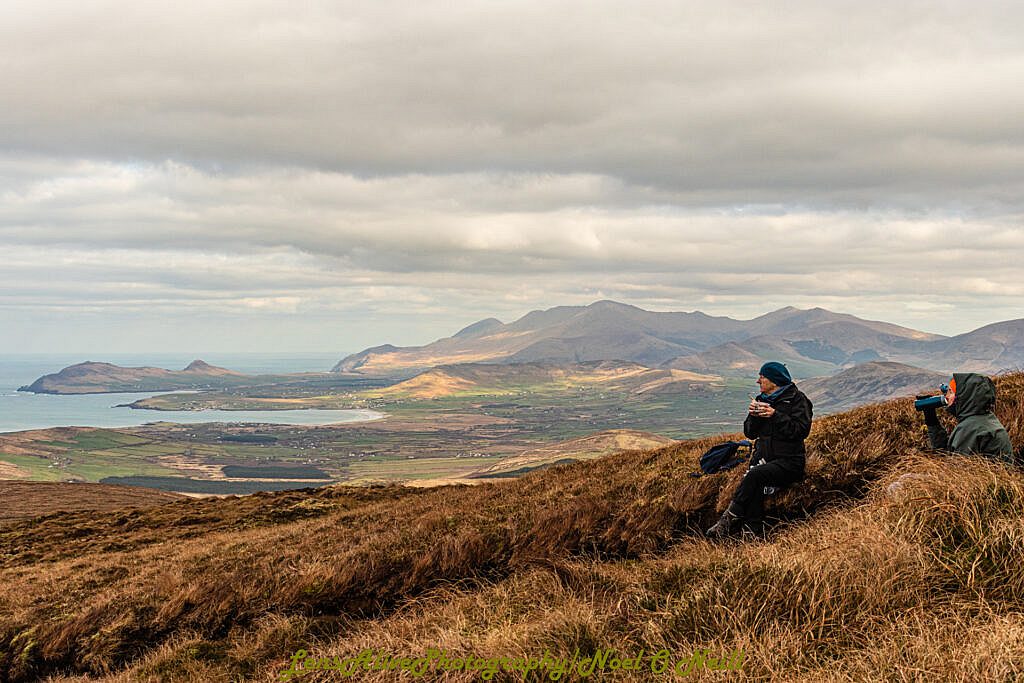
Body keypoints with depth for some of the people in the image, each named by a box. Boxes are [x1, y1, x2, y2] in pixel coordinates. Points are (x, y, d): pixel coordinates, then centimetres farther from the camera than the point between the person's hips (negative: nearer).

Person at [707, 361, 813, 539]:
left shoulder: (796, 399, -1)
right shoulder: (762, 399, 17)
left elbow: (802, 430, -13)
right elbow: (750, 433, 14)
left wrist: (775, 415, -18)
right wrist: (753, 415, -5)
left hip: (790, 460, -5)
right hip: (764, 457, 5)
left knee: (755, 475, -31)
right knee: (755, 483, -29)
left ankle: (729, 519, -28)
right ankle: (753, 528, -34)